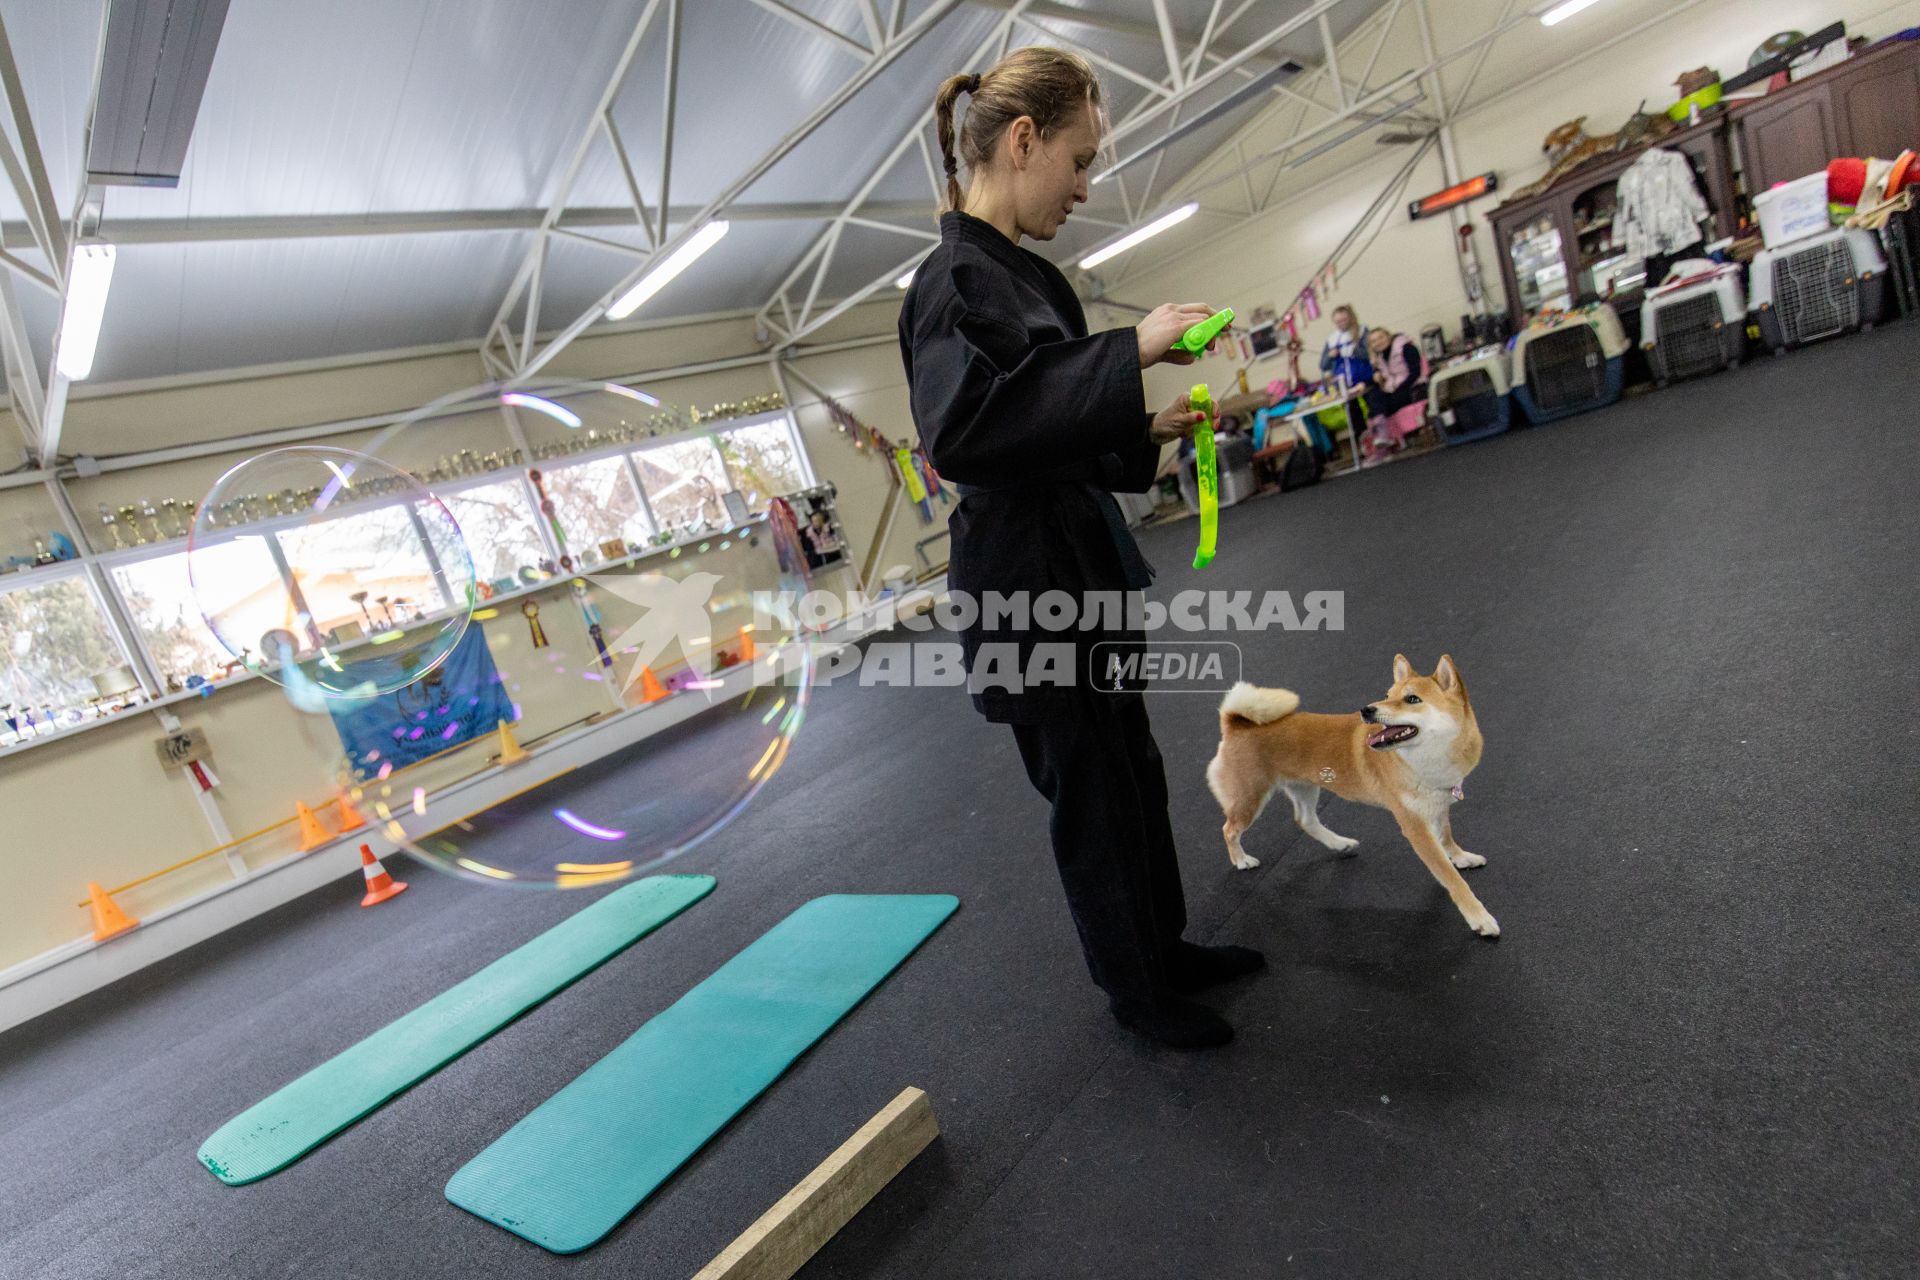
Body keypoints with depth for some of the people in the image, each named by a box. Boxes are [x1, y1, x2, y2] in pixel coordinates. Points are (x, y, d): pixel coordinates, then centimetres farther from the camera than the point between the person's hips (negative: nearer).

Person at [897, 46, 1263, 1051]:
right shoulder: (959, 279, -16)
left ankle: (1165, 947, 42)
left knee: (1134, 776, 20)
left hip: (1077, 572, 10)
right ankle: (1134, 991, 31)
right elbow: (960, 430, -34)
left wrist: (1147, 433, 11)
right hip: (1027, 589, -10)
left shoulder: (1009, 272, 14)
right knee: (1094, 801, 7)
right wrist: (1132, 351, -30)